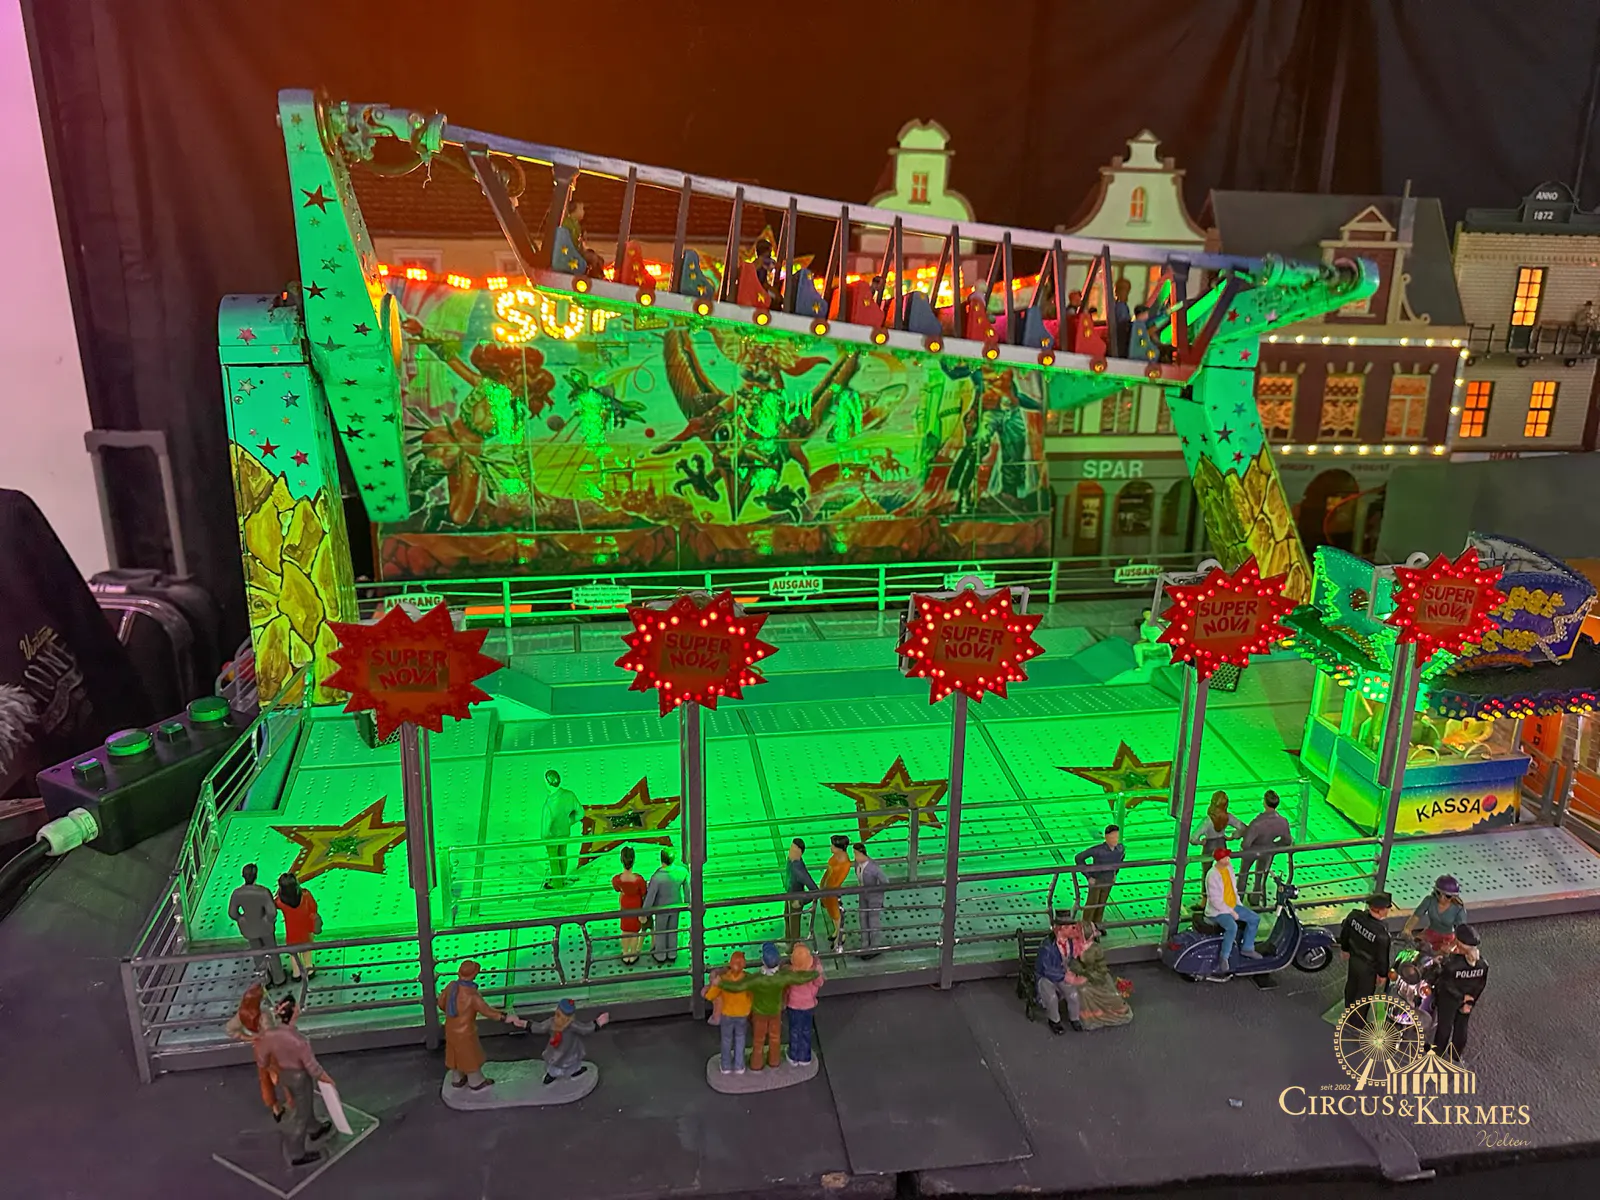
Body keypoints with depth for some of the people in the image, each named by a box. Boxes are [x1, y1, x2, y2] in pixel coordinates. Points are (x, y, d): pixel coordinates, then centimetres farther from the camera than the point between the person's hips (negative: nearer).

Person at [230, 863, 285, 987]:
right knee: (272, 951, 22)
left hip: (249, 929, 2)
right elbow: (272, 912, -29)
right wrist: (270, 920, -6)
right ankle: (278, 979, 39)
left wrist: (241, 919, 8)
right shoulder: (263, 892, -32)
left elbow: (232, 913, -12)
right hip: (265, 927, -2)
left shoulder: (237, 893, -23)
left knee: (258, 954, 25)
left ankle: (266, 981, 43)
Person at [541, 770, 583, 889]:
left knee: (553, 859, 20)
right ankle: (562, 878, 50)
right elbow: (580, 813, -7)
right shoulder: (569, 795, -21)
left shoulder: (549, 804, -38)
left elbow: (546, 826, -27)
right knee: (562, 855, 28)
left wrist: (544, 843, -10)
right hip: (565, 832, 5)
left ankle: (556, 883, 41)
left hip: (553, 836, -5)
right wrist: (568, 823, 5)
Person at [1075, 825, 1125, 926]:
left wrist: (1115, 873, 7)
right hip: (1095, 880, -5)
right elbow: (1078, 858, -29)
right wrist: (1088, 877, -23)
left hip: (1108, 881, 5)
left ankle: (1096, 925, 41)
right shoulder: (1097, 850, -35)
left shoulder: (1121, 848, -19)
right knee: (1092, 903, 9)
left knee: (1102, 904, 20)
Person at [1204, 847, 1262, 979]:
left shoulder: (1229, 867, 1)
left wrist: (1238, 903, 11)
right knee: (1232, 927, -33)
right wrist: (1231, 912, -21)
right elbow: (1215, 900, -25)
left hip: (1233, 905, 9)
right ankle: (1224, 958, -20)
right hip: (1218, 910, -9)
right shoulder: (1212, 875, -25)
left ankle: (1247, 948, 19)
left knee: (1254, 919, 5)